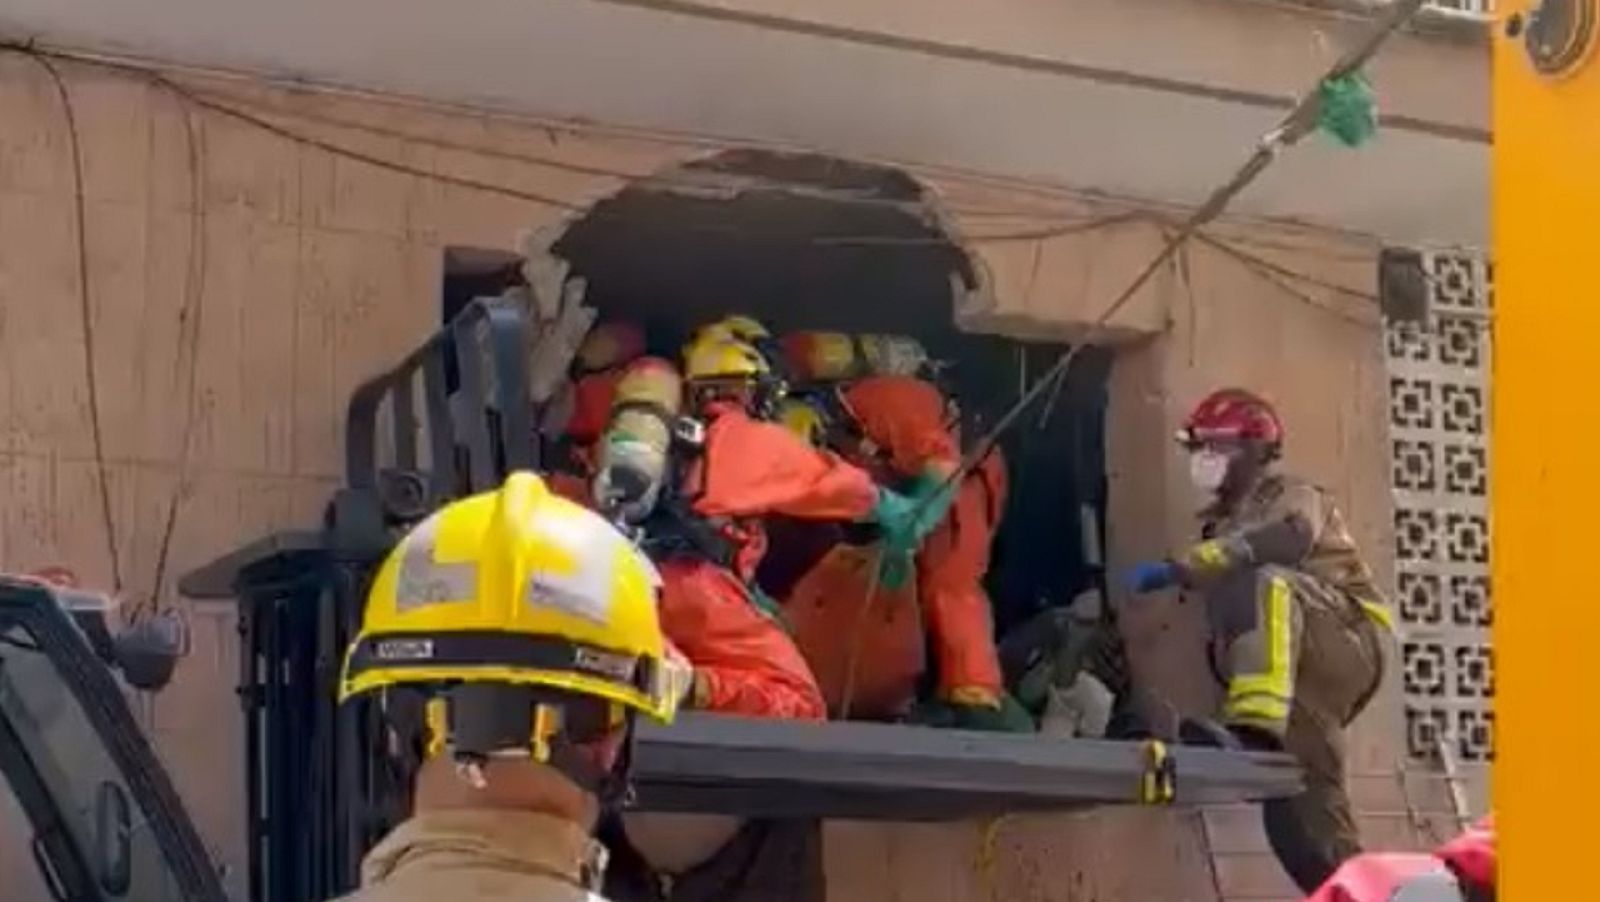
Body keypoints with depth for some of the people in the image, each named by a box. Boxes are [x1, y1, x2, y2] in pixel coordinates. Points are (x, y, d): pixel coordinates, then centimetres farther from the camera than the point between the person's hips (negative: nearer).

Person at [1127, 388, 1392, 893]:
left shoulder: (1291, 498, 4)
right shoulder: (1223, 522, 28)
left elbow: (1285, 538, -23)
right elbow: (1224, 619, 25)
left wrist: (1179, 569, -29)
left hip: (1344, 641, -7)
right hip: (1300, 673, 7)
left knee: (1264, 587, -35)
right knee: (1298, 815, -8)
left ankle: (1254, 729, -51)